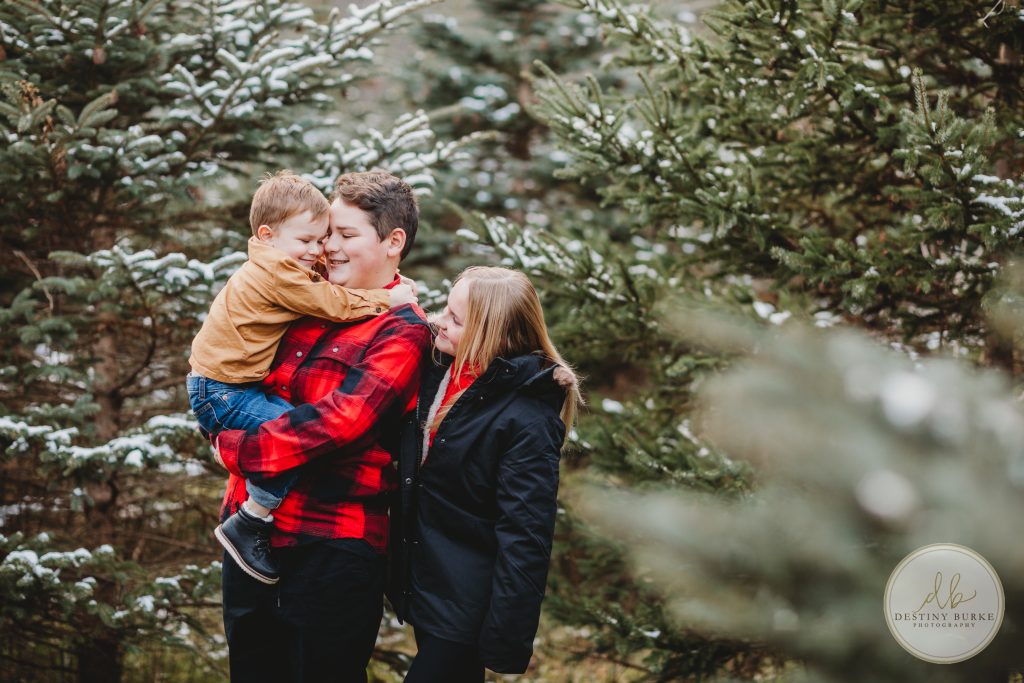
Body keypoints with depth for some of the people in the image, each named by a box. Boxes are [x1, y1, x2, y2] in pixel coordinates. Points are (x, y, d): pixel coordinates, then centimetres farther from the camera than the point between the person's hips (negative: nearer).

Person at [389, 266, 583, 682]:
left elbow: (524, 538, -21)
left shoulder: (527, 421, -20)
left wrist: (505, 640, -21)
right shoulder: (437, 377, 3)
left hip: (465, 613, -8)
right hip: (423, 590, 8)